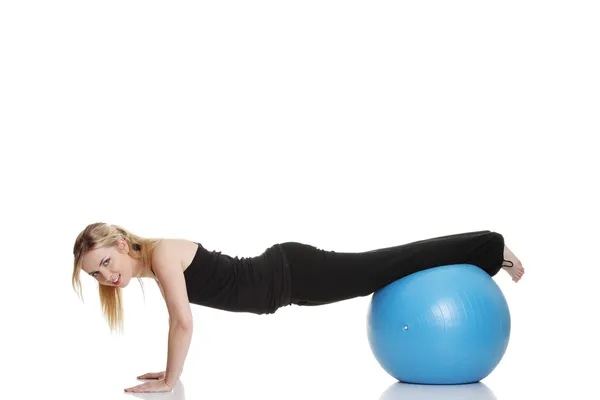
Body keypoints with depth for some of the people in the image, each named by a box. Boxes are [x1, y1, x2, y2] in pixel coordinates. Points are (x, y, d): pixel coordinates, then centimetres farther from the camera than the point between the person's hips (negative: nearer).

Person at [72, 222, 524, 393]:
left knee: (388, 267, 4)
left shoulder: (161, 253, -22)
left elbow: (184, 322, -25)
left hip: (292, 274, -7)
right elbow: (180, 319, 20)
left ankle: (491, 247, 19)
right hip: (280, 279, 7)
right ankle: (487, 250, 31)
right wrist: (172, 370, 19)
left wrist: (169, 382, -16)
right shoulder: (149, 264, 6)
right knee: (383, 269, 16)